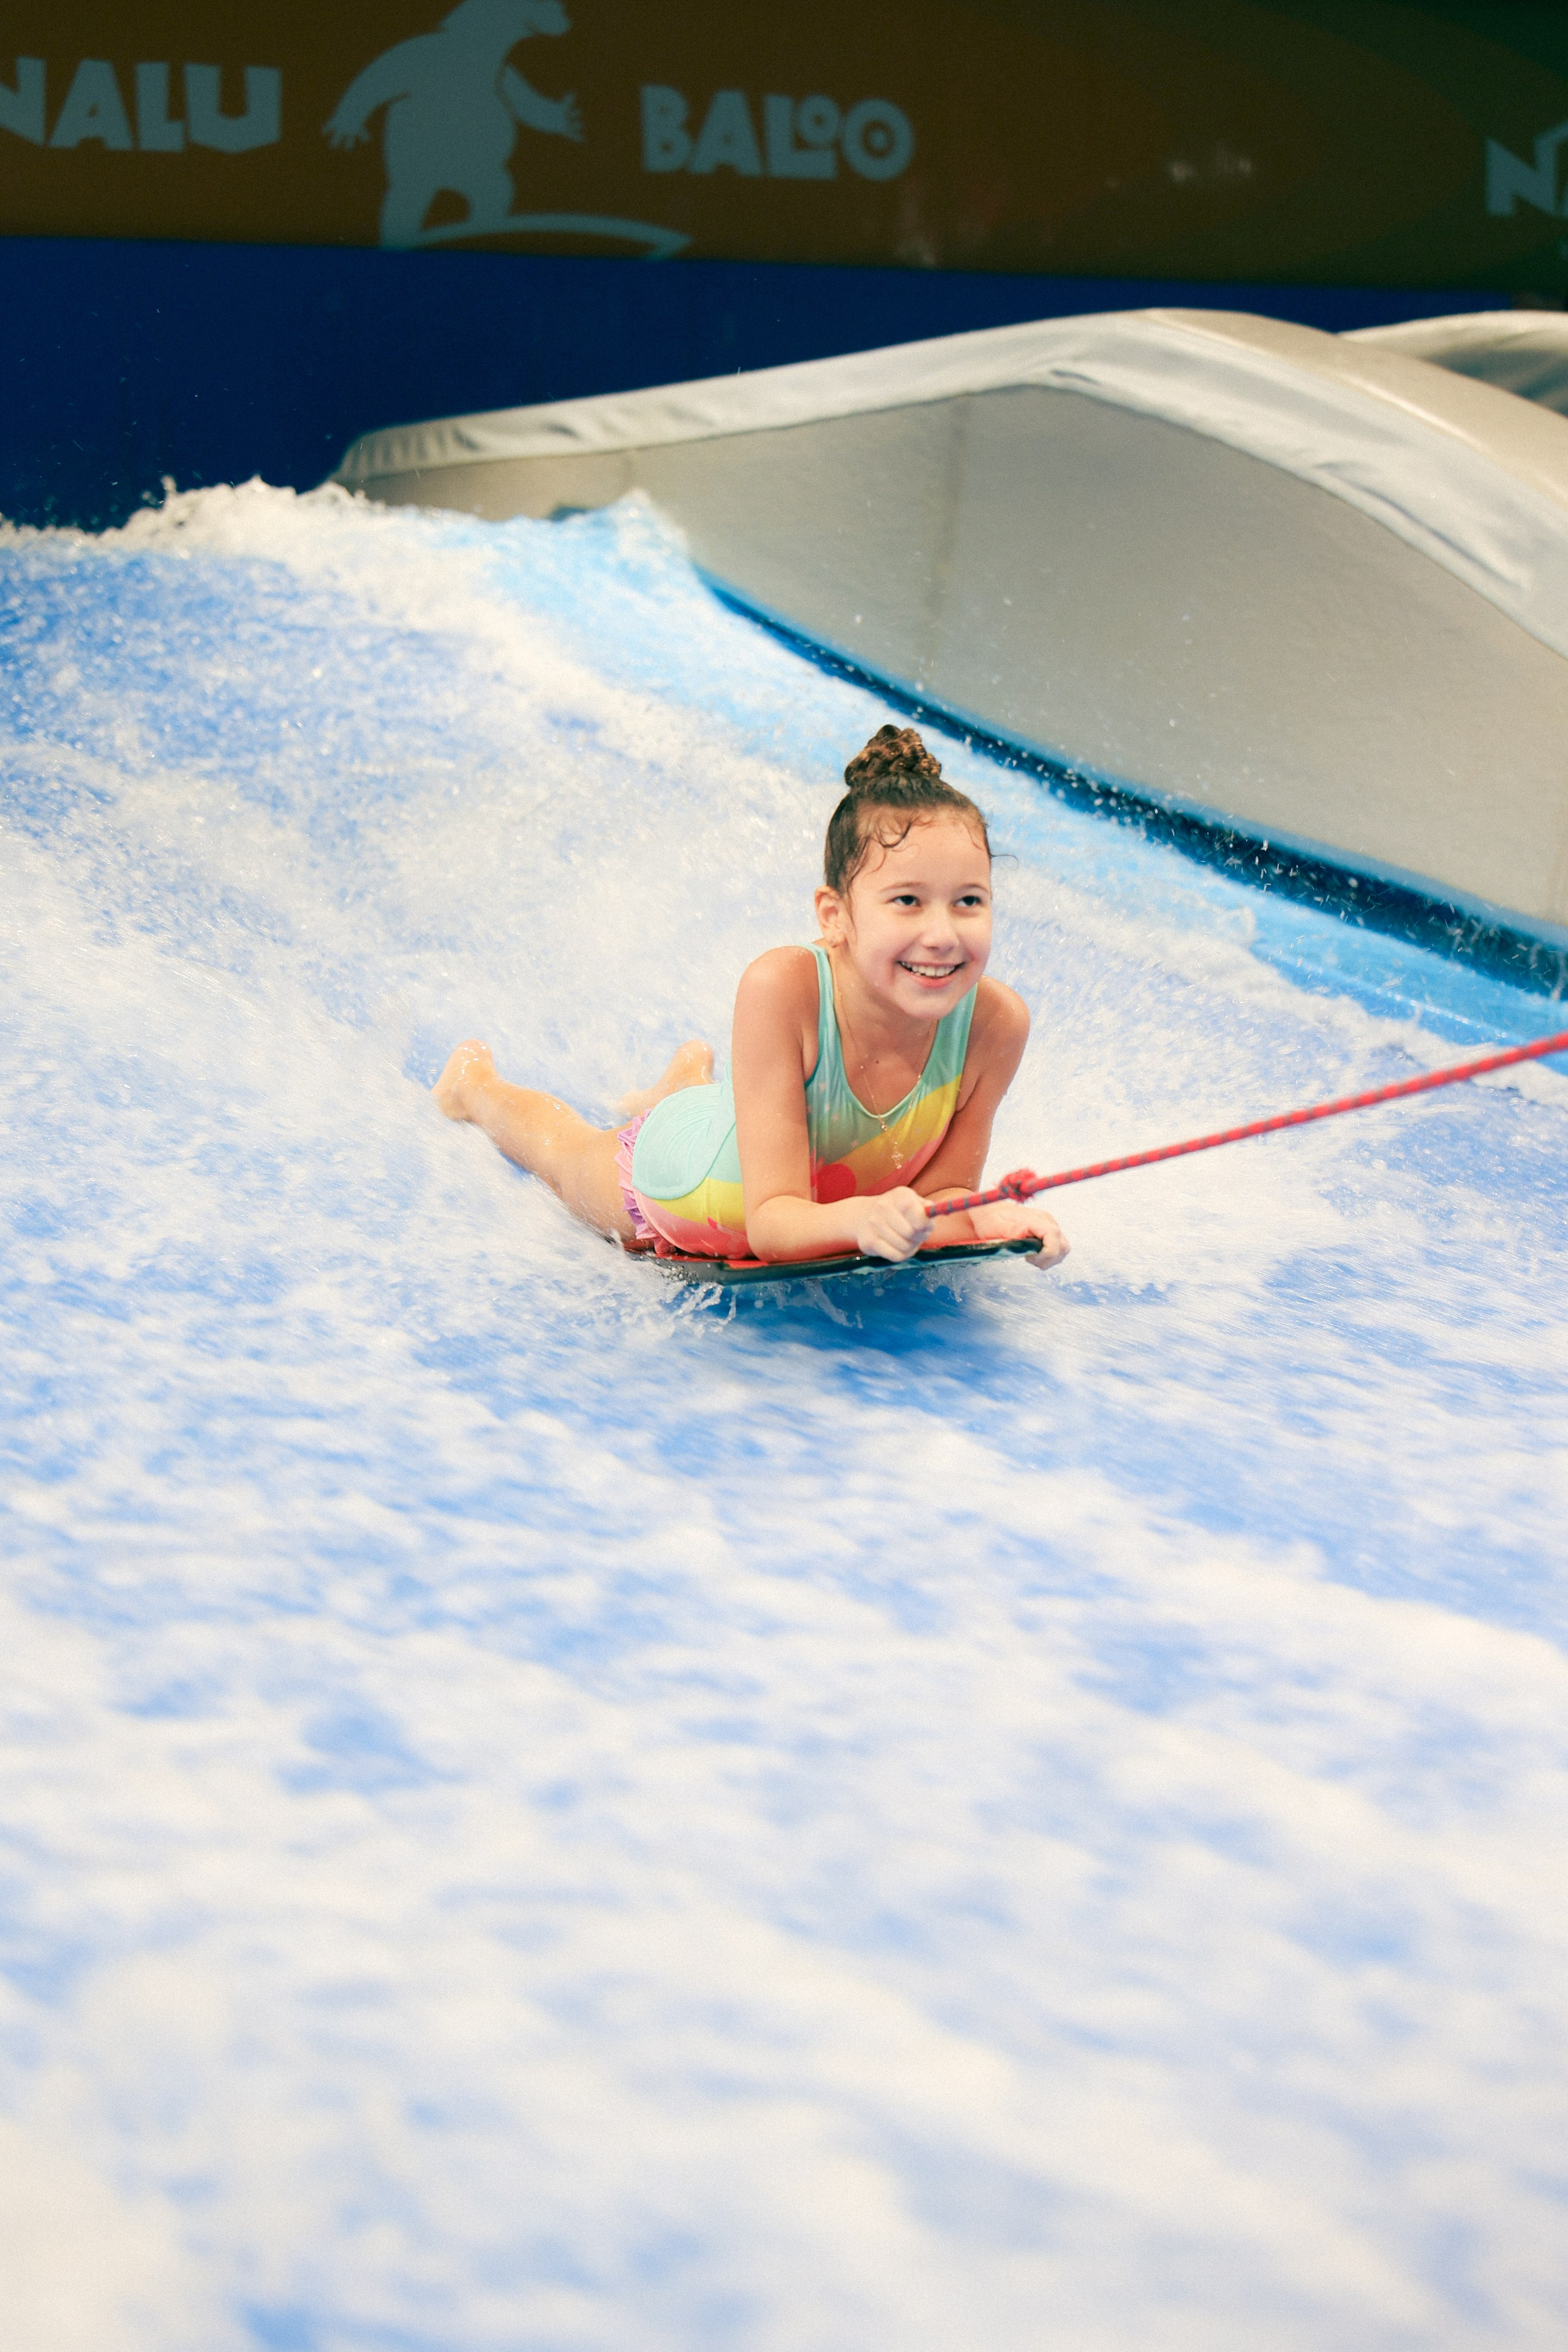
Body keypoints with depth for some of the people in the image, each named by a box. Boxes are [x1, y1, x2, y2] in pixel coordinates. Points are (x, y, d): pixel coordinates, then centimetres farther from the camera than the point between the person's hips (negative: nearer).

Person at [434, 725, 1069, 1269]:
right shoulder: (783, 987, -45)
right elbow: (771, 1221, -43)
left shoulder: (993, 1022, -36)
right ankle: (478, 1081, 63)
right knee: (561, 1145, 32)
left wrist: (990, 1218, -46)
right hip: (674, 1181, -3)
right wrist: (861, 1216, -65)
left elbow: (937, 1193, -23)